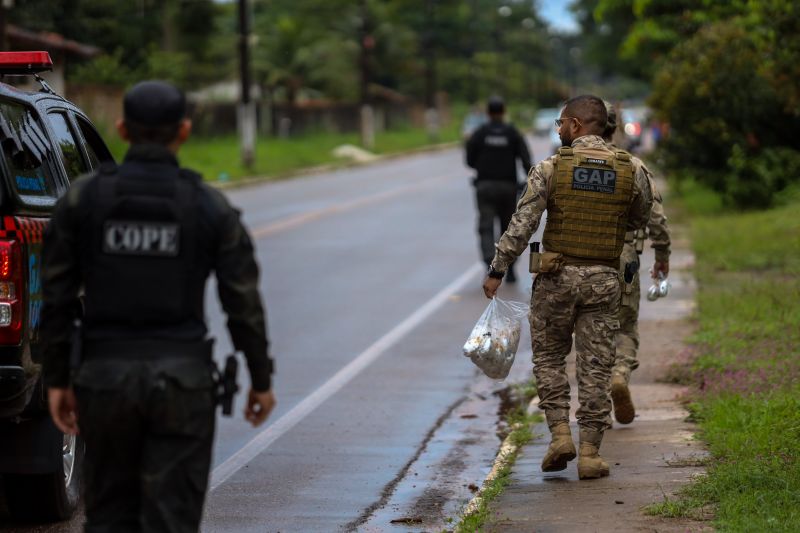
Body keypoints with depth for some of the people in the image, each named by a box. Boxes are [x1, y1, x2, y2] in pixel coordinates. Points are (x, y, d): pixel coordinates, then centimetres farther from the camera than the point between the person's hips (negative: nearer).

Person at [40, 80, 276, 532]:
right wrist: (262, 380, 9)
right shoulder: (211, 207, -3)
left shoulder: (82, 198, -1)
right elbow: (244, 304, -2)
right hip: (182, 380, -1)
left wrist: (57, 380, 7)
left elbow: (56, 298, -1)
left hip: (106, 378, 1)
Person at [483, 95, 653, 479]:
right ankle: (590, 452, 4)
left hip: (556, 276, -1)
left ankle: (560, 434, 2)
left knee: (549, 358, 15)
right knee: (595, 367, 5)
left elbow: (522, 224, -10)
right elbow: (638, 220, 15)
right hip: (603, 279, 2)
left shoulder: (551, 168, -8)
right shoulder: (630, 172, -1)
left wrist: (497, 270, -3)